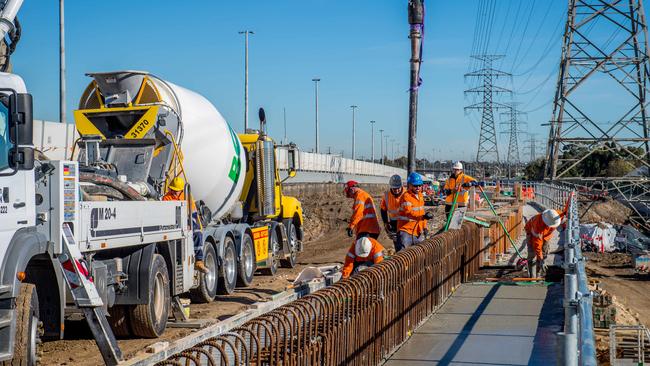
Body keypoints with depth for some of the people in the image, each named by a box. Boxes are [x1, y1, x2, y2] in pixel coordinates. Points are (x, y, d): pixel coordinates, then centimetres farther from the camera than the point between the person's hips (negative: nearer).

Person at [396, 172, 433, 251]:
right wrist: (423, 217, -42)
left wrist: (424, 227, 18)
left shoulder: (420, 195, 12)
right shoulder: (406, 196, -15)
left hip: (418, 231, 8)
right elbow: (409, 213, -28)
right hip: (406, 230, -8)